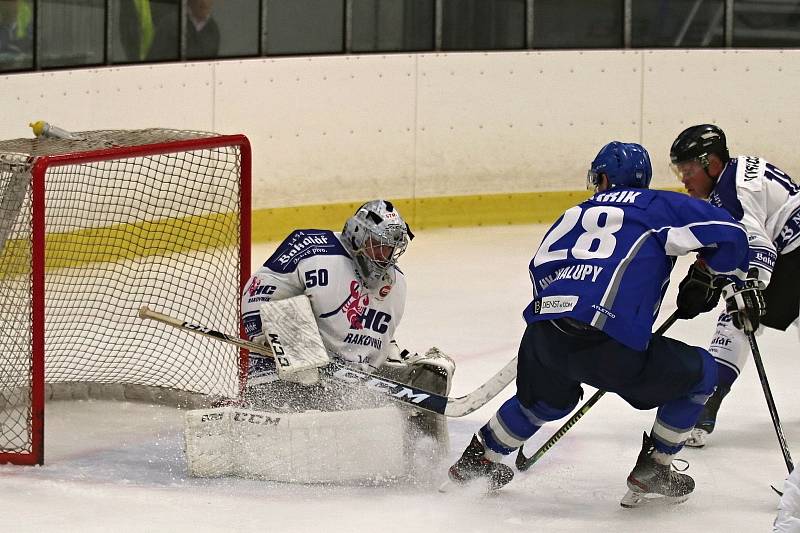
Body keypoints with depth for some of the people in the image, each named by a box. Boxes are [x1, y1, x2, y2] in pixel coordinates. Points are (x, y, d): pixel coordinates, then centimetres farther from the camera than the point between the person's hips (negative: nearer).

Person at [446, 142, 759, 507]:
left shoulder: (575, 215, 26)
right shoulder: (658, 205, 14)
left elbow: (542, 269, 24)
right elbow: (723, 231, 3)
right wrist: (734, 284, 18)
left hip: (543, 334, 6)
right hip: (608, 343, -6)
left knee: (549, 399, 39)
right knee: (699, 373, 15)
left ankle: (477, 459, 49)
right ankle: (652, 470, 17)